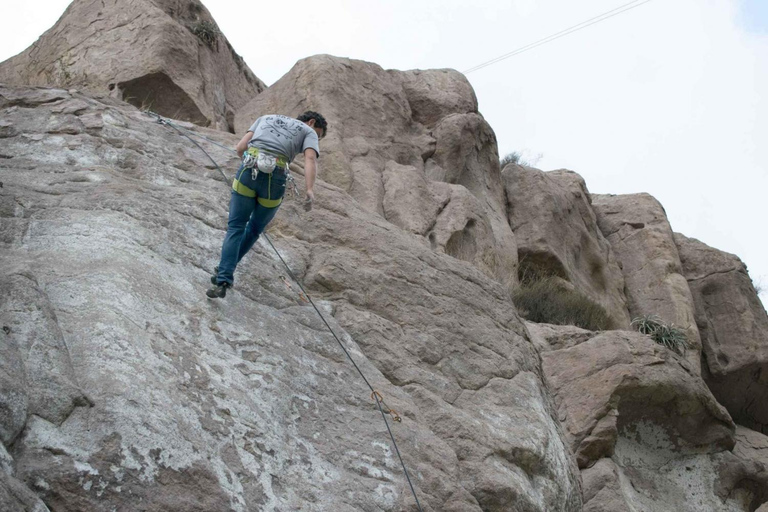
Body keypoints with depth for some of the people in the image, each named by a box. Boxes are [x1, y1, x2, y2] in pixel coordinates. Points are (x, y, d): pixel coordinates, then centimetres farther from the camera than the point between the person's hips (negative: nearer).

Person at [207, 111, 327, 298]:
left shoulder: (266, 118, 31)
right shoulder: (308, 131, 19)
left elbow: (241, 146, 19)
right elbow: (310, 158, -4)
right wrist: (310, 190, -17)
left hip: (248, 171, 2)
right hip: (275, 180, -2)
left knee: (235, 228, 7)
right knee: (255, 229, 21)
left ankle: (223, 281, -9)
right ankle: (225, 272, 26)